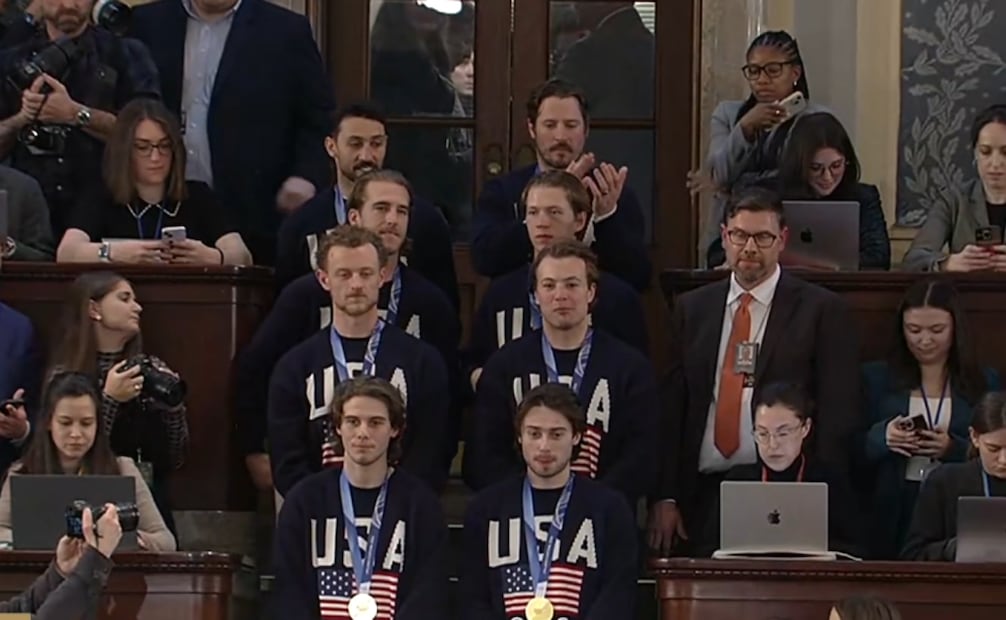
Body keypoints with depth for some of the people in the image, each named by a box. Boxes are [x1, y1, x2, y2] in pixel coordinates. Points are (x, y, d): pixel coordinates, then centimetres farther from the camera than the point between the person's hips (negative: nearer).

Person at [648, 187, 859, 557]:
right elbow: (671, 406, 11)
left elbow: (838, 415, -2)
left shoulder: (822, 311, 3)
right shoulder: (693, 309, 14)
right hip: (702, 496, 3)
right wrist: (664, 497, 2)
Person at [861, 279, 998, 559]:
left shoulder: (984, 383, 9)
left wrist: (953, 448, -15)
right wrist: (881, 437, -15)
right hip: (893, 514, 0)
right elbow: (854, 454, 5)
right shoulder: (876, 379, 9)